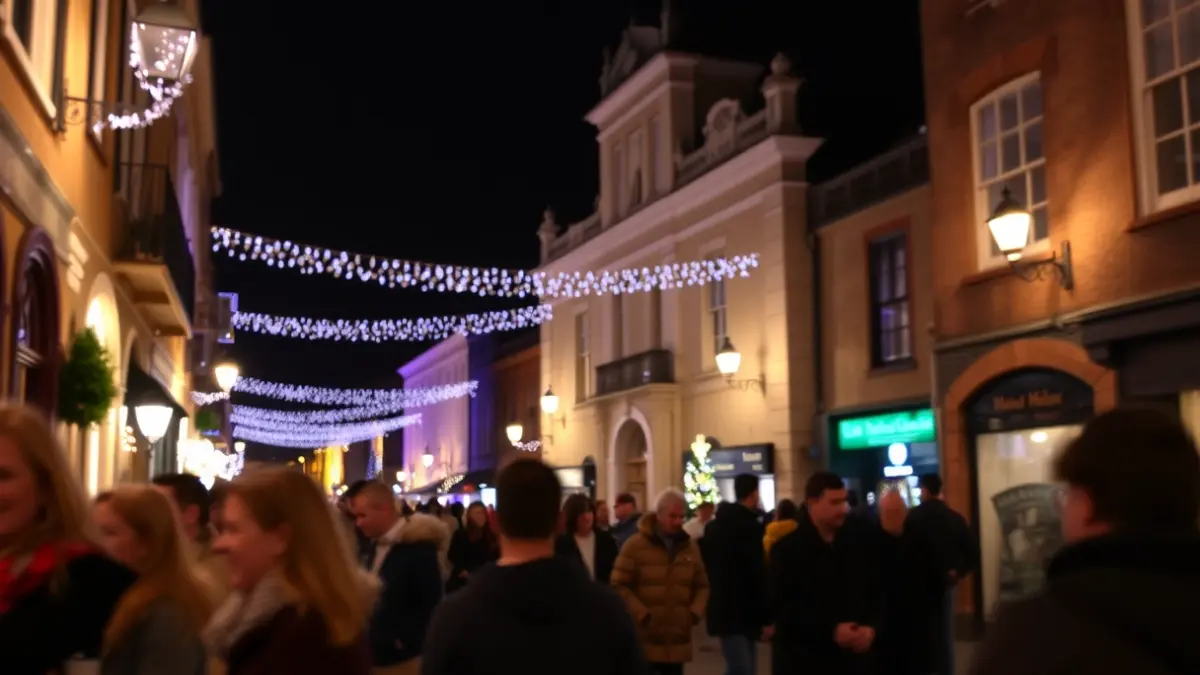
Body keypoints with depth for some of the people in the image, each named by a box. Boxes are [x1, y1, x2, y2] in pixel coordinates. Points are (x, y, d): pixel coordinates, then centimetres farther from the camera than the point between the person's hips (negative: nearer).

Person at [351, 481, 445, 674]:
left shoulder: (418, 548, -17)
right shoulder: (377, 545, 11)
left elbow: (433, 605, -18)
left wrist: (403, 640, -20)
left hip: (403, 659, -9)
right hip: (375, 656, 9)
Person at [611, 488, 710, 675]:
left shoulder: (690, 547, 10)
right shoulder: (635, 545, -6)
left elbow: (702, 586, 17)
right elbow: (619, 586, -8)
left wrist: (695, 613, -1)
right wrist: (643, 616, -15)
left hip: (677, 641, 5)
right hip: (644, 640, -5)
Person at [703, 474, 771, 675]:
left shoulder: (716, 525, 14)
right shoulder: (749, 526, -13)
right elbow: (757, 574, -18)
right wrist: (766, 618, -16)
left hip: (723, 609, 9)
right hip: (740, 612, -9)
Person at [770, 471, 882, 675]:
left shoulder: (860, 542, 7)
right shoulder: (787, 549, -7)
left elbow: (875, 592, 12)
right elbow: (782, 607, -14)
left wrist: (871, 626, -8)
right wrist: (831, 631, -21)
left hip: (852, 659, 5)